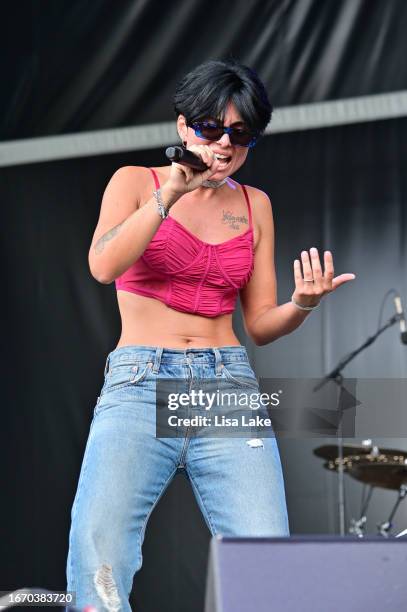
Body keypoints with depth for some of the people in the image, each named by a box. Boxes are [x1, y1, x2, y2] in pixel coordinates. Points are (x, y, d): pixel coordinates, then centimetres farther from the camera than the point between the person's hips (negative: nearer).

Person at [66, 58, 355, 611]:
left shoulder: (254, 206, 18)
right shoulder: (136, 182, 9)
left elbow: (260, 325, 17)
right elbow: (104, 266, -10)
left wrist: (303, 304, -3)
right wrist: (171, 192, -14)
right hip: (139, 383, -3)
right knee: (98, 562, -24)